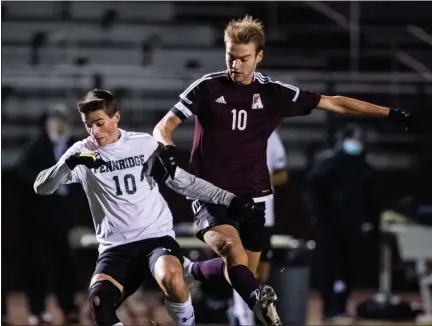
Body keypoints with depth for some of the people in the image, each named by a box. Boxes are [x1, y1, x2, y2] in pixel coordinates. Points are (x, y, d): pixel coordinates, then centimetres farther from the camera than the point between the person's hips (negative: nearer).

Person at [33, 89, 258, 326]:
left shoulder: (145, 144, 3)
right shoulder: (82, 152, 1)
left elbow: (182, 181, 14)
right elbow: (41, 187, -7)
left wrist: (228, 199, 9)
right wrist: (68, 164, -25)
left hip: (156, 236, 0)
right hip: (115, 246, 0)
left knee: (170, 277, -34)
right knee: (98, 301, -27)